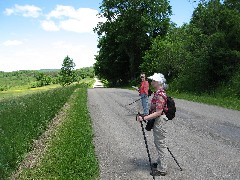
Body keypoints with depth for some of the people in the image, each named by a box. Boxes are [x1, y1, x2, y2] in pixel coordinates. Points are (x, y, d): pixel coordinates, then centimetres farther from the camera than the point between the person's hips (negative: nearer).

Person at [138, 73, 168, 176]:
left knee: (160, 144, 1)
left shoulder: (160, 95, -23)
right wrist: (146, 117, 19)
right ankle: (160, 162, 38)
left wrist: (144, 118, -27)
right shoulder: (158, 92, 8)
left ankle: (162, 169, 13)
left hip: (160, 121, -10)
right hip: (157, 120, 10)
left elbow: (158, 112, -26)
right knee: (158, 143, 21)